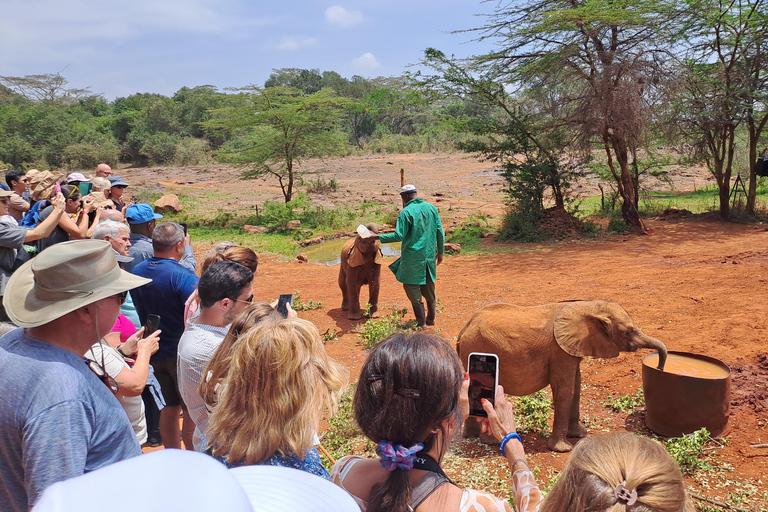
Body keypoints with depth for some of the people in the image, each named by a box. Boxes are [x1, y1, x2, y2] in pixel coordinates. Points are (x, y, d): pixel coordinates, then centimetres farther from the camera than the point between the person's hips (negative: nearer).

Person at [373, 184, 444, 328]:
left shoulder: (406, 212, -13)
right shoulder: (431, 208, 5)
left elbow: (399, 236, -17)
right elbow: (440, 232, 6)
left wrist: (378, 237, -8)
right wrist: (440, 252, 15)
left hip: (413, 256, -6)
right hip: (429, 255, 6)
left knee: (411, 285, 5)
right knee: (428, 286, 17)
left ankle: (420, 321, 6)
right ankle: (431, 318, 25)